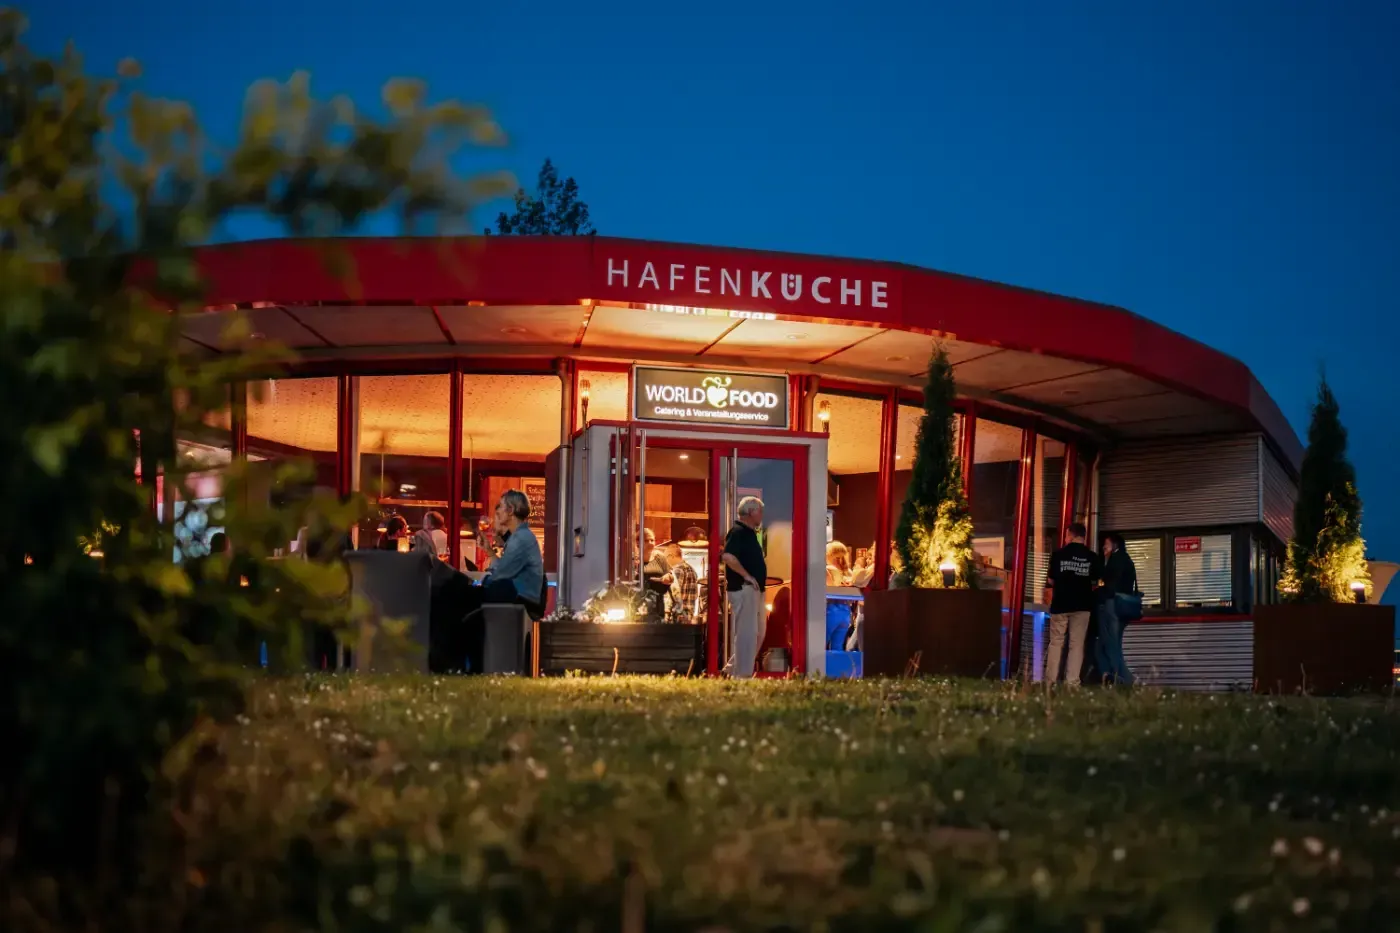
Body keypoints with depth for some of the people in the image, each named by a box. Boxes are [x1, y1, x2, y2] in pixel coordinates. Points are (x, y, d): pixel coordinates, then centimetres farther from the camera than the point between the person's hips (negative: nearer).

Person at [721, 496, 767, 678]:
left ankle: (735, 669, 24)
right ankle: (742, 675, -2)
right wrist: (746, 575, -22)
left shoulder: (749, 533, 18)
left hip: (754, 590, 11)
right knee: (747, 633, -7)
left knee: (758, 632, 16)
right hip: (743, 589, -11)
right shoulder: (738, 532, -14)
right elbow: (727, 556, -28)